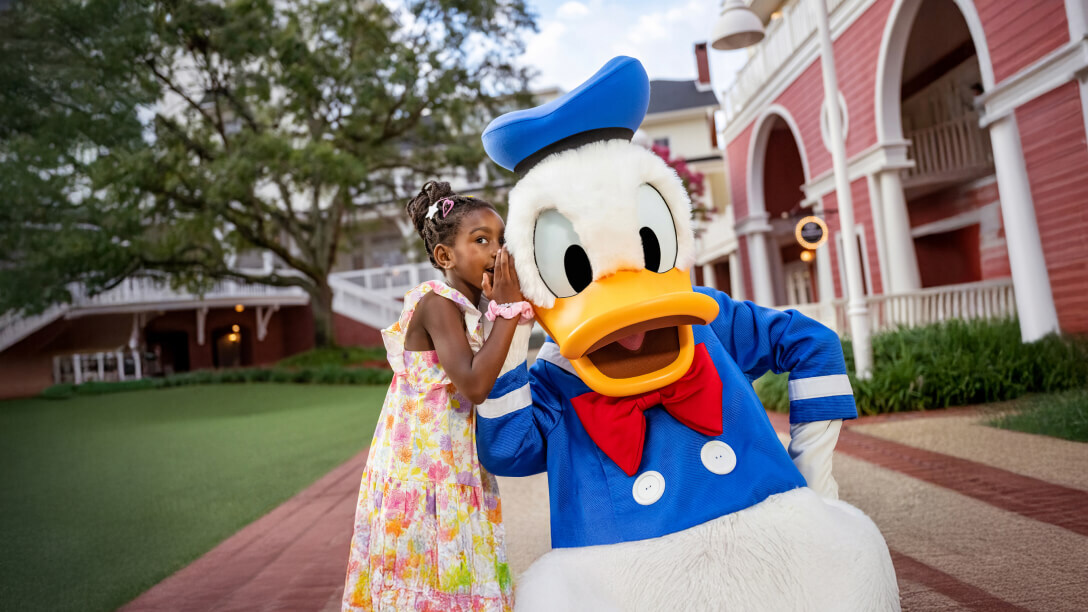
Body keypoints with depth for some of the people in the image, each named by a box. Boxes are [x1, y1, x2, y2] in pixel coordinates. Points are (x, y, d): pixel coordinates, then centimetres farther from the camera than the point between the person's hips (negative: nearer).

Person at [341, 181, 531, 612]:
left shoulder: (467, 313, 10)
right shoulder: (438, 303, -16)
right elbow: (474, 385, -27)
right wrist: (509, 307, -23)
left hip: (452, 478, 9)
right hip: (422, 477, -9)